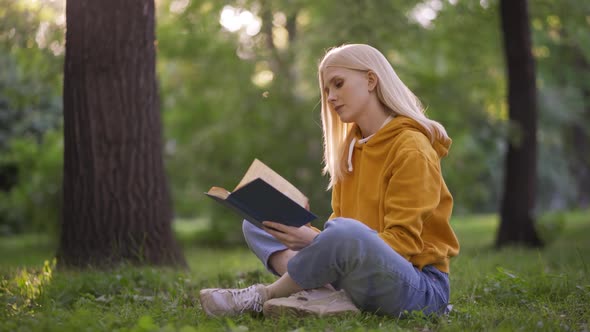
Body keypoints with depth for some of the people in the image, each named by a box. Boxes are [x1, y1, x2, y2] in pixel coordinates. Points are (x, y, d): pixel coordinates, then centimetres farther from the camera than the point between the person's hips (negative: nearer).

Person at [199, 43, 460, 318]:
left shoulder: (411, 148, -11)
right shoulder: (350, 145, 12)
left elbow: (402, 243, -18)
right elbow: (339, 221, 12)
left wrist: (318, 242, -28)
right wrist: (308, 236, -10)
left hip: (420, 287, -8)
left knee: (345, 233, -38)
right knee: (257, 223, 5)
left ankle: (265, 296, -14)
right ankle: (326, 296, -20)